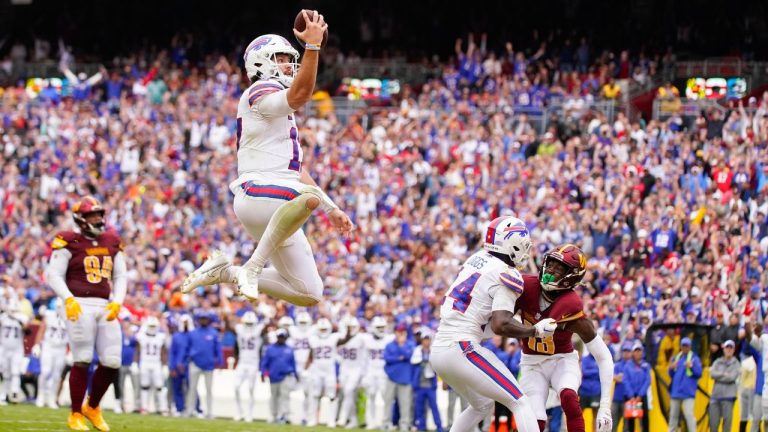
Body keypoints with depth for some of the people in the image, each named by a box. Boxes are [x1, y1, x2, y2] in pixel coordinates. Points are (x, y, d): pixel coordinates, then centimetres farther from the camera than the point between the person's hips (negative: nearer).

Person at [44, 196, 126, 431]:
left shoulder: (112, 243, 14)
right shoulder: (69, 242, -3)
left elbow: (120, 277, 16)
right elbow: (54, 275, -7)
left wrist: (117, 302, -1)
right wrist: (68, 299, -20)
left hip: (105, 306, 5)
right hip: (80, 306, -5)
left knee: (112, 363, 1)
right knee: (83, 361, -6)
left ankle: (93, 407, 22)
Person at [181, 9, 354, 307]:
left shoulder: (281, 113, 26)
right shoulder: (261, 93, -4)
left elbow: (295, 171, 28)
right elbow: (299, 94, -26)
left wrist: (331, 210, 25)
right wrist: (313, 45, -31)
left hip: (277, 209, 9)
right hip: (258, 194, -9)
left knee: (310, 294, 6)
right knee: (310, 195, -40)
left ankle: (225, 272, 13)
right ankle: (252, 269, -31)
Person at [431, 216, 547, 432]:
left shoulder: (477, 258, 12)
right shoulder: (507, 276, -11)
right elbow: (501, 325, -20)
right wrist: (536, 331, -7)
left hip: (437, 350, 8)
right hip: (462, 350, -8)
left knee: (482, 406, 26)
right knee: (520, 403, -4)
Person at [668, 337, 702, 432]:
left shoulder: (694, 358, -1)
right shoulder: (676, 358, 14)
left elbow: (699, 373, -8)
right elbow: (671, 374, 15)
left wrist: (692, 367, -25)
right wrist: (671, 369, -5)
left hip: (688, 392, -5)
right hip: (675, 391, 5)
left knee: (689, 414, -14)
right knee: (673, 415, 10)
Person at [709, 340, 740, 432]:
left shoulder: (736, 364, 5)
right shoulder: (717, 362, 14)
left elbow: (732, 377, -9)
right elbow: (712, 374, -1)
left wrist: (718, 375, -1)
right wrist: (724, 374, -7)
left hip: (728, 396, -3)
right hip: (716, 394, 3)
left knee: (727, 420, -9)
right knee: (713, 422, 3)